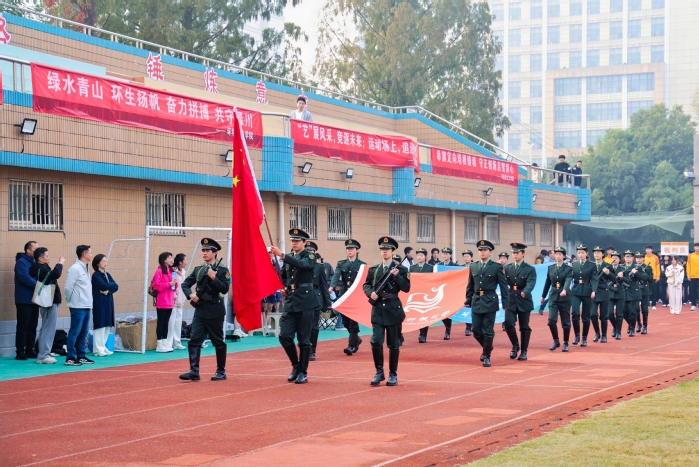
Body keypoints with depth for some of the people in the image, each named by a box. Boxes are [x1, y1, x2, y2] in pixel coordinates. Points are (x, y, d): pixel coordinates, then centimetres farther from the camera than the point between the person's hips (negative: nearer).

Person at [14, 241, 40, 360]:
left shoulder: (34, 263, 17)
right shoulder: (21, 262, -9)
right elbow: (25, 278, -20)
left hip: (34, 300, 8)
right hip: (24, 300, -8)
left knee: (32, 327, 9)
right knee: (22, 327, -6)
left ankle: (29, 350, 15)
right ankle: (20, 352, -2)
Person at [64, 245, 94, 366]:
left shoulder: (85, 268, 15)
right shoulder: (75, 269, -13)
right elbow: (68, 287, -14)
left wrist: (88, 301, 10)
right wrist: (71, 301, -3)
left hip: (86, 306, 9)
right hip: (78, 306, -9)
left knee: (83, 332, 12)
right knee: (75, 332, -7)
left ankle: (81, 356, 19)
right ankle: (70, 358, -4)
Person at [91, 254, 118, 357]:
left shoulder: (107, 275, 15)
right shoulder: (96, 275, -6)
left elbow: (115, 287, 5)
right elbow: (104, 286, -19)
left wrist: (108, 290, -13)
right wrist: (111, 284, -1)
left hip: (108, 302, 7)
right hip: (99, 303, -7)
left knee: (108, 325, 8)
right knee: (100, 325, -7)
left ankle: (103, 347, 15)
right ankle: (98, 349, -3)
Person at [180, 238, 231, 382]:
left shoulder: (222, 270, -4)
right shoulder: (198, 270, 10)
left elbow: (225, 289, -12)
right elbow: (185, 284, 14)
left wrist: (213, 278, -21)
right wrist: (190, 294, -3)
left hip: (215, 311, -5)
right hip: (200, 310, 5)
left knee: (218, 341, 5)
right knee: (194, 340, -4)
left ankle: (221, 371, 15)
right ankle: (194, 371, -5)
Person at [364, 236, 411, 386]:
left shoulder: (400, 269, 0)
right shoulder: (373, 270, 9)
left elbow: (406, 288, -6)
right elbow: (366, 285, 14)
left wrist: (397, 276, -19)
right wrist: (370, 293, -7)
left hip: (394, 310, -2)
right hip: (377, 310, 2)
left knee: (393, 344, 4)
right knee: (376, 342, -8)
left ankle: (393, 374, 14)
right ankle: (379, 372, 6)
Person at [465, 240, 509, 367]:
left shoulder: (497, 267, -3)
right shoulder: (473, 266, 9)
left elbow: (503, 286, -3)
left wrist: (506, 304, -6)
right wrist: (468, 300, 10)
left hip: (490, 302, -4)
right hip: (476, 302, 4)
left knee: (488, 331, -2)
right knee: (476, 330, 5)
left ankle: (486, 356, 9)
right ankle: (487, 347, 31)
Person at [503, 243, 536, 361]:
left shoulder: (530, 269, -4)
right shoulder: (507, 268, 8)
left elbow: (530, 284, -19)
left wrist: (525, 292, -38)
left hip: (524, 301, -2)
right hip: (510, 301, 2)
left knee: (524, 327, 4)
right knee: (508, 324, -11)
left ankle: (524, 351, 16)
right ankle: (515, 345, 12)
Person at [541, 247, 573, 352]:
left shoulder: (568, 269, -4)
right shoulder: (550, 268, 8)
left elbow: (568, 281, -22)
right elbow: (547, 283, 16)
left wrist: (564, 290, -41)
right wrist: (543, 296, 20)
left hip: (564, 297, -2)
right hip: (553, 297, 3)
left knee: (565, 322, 3)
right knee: (551, 320, -11)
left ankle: (565, 343, 16)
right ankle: (556, 341, 6)